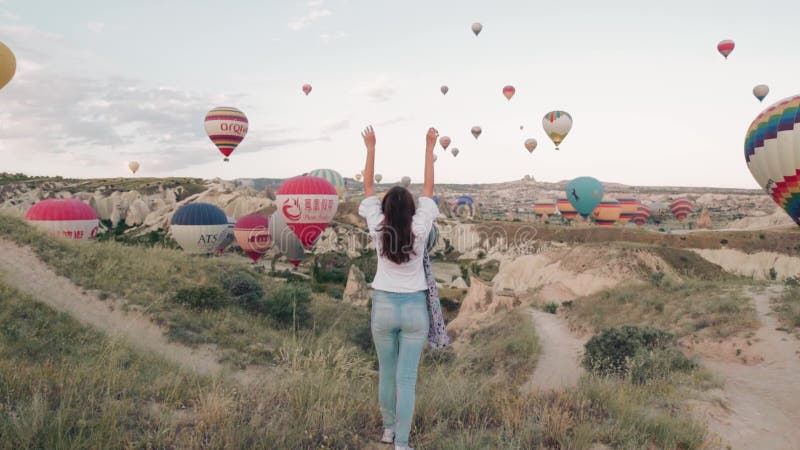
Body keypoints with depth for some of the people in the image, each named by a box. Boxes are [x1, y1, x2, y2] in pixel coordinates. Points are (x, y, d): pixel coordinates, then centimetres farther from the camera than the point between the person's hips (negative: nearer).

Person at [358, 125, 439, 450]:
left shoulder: (378, 229, -9)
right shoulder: (419, 229, -11)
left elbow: (368, 186, 1)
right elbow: (428, 188, -2)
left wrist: (371, 148, 7)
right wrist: (430, 147, 3)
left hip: (383, 306, 1)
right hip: (415, 307, -1)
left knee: (386, 373, 16)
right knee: (407, 378, 1)